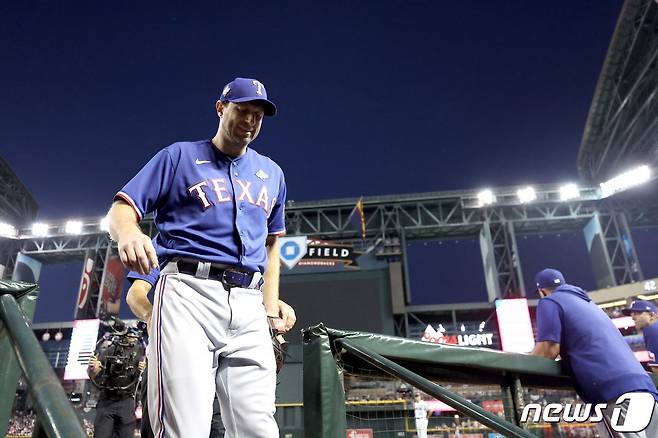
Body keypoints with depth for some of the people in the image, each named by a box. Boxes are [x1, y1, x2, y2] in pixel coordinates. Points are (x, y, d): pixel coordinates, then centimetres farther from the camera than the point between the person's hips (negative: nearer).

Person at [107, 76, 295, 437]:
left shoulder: (272, 174, 23)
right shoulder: (179, 156, 12)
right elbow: (121, 209, 5)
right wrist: (128, 233, -20)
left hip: (249, 303, 4)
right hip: (188, 290, -3)